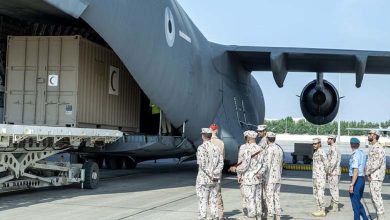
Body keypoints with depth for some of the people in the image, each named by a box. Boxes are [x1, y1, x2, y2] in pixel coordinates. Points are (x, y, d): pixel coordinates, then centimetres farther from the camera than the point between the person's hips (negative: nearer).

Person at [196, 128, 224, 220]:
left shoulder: (201, 148, -12)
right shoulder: (216, 148, 7)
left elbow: (202, 163, -19)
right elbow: (221, 162, 2)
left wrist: (209, 175, -12)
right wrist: (215, 173, -6)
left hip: (203, 179, -5)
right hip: (214, 180, 5)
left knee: (203, 201, -1)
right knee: (213, 200, 12)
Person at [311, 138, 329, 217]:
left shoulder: (321, 153, -16)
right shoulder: (315, 153, 15)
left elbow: (326, 164, -21)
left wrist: (325, 173, -8)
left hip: (320, 177, -10)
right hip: (315, 176, 10)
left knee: (320, 194, -7)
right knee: (316, 193, 12)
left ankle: (322, 211, -1)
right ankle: (320, 210, 18)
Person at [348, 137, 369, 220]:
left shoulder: (355, 156, -17)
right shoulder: (363, 154, 10)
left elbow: (356, 171, -23)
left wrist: (351, 185, -23)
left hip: (356, 180, -9)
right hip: (362, 179, 9)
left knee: (355, 202, 0)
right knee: (358, 202, 18)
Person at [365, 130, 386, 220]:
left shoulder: (378, 148, -16)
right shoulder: (373, 147, 16)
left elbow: (377, 163, -23)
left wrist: (367, 172, -14)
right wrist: (368, 172, 6)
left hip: (376, 176, -10)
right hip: (373, 176, 10)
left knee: (376, 196, -8)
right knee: (374, 197, 13)